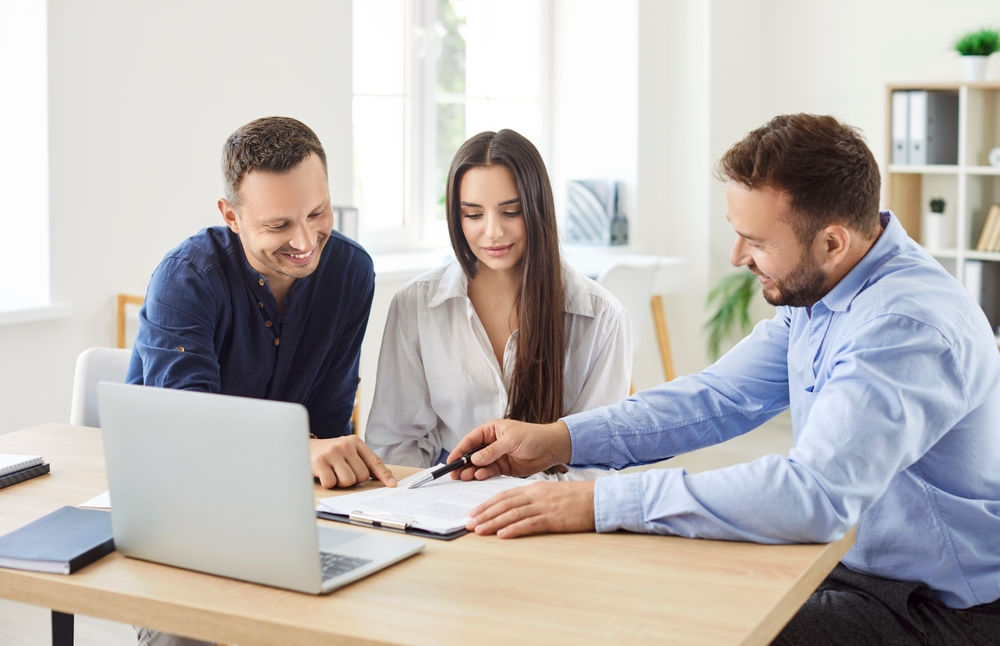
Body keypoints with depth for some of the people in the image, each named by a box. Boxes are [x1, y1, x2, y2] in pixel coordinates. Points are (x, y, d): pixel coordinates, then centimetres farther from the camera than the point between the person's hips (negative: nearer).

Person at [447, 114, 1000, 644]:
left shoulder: (912, 326, -29)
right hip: (846, 557, 8)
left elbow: (812, 495, -39)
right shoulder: (814, 289, 2)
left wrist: (601, 503, -37)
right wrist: (558, 440, -5)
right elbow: (720, 397, 6)